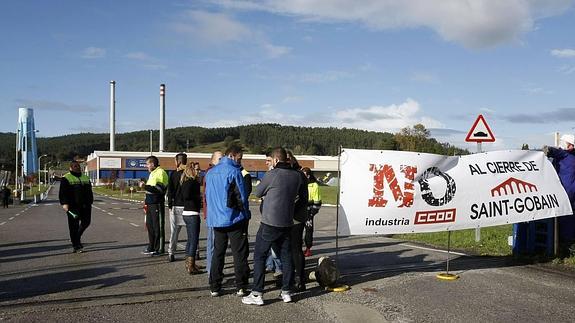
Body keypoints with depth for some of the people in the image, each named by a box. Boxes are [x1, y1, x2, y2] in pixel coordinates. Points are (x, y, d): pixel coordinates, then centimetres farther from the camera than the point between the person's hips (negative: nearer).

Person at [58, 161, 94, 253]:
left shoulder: (85, 178, 18)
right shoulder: (66, 178, 1)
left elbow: (90, 192, 23)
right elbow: (62, 193, -7)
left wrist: (90, 202, 17)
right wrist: (64, 203, -19)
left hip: (85, 206, 5)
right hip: (73, 206, -5)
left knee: (86, 222, 6)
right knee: (74, 226, -3)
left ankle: (77, 237, 31)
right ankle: (76, 246, 3)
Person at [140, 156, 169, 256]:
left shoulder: (161, 173, -12)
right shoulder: (152, 173, 18)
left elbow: (159, 189, -22)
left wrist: (145, 186, -21)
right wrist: (146, 200, 20)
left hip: (157, 204, -10)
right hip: (150, 204, 10)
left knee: (158, 227, -3)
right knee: (149, 225, 14)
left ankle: (159, 249, 3)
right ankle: (151, 247, 24)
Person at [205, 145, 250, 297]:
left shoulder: (210, 172, 9)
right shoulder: (233, 172, -12)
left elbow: (207, 196, 16)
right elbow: (242, 196, -13)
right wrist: (246, 214, 0)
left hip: (216, 219, 6)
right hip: (234, 219, -6)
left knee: (217, 253, 12)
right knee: (239, 253, 4)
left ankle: (214, 288, 13)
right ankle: (241, 287, 7)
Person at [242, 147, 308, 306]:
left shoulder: (272, 174, -13)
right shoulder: (297, 176, 4)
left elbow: (257, 193, -1)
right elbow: (304, 198, 13)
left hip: (269, 224, -5)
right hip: (287, 224, 6)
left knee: (259, 257, 2)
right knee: (286, 257, 14)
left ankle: (257, 294, 1)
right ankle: (286, 292, 20)